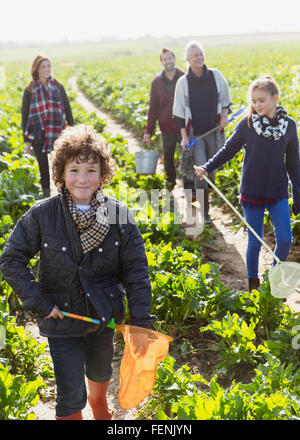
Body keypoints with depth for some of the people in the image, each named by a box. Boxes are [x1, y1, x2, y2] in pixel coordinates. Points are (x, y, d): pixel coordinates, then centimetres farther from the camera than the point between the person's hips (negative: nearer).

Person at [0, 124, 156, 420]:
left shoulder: (119, 215, -12)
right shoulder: (42, 215, -17)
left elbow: (136, 272, -8)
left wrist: (141, 323, -11)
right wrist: (39, 303, -15)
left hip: (104, 317, 3)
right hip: (62, 317, -3)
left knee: (100, 371, 29)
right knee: (70, 396, 0)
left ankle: (98, 403, 62)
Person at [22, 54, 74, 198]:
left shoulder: (58, 87, 4)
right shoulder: (30, 90, -1)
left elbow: (67, 111, 8)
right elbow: (25, 115, 2)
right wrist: (27, 140, 0)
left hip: (58, 137, 1)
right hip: (39, 138, -1)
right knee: (44, 170, 7)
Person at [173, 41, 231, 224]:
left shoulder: (216, 75, 0)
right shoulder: (183, 82, -5)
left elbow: (225, 99, 13)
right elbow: (180, 113, -1)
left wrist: (224, 116, -5)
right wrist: (184, 137, -7)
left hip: (214, 132, 3)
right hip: (194, 133, -3)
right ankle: (204, 211, -5)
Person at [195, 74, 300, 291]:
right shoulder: (246, 124, -5)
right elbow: (229, 150, 4)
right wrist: (207, 167, -10)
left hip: (278, 192, 1)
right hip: (252, 191, -1)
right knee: (255, 241, 6)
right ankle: (253, 282, 26)